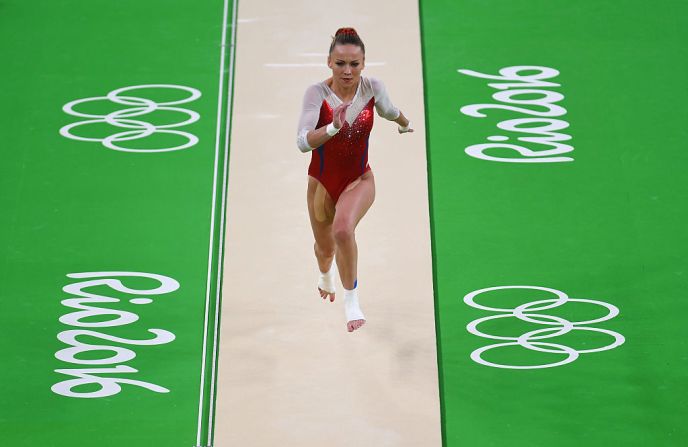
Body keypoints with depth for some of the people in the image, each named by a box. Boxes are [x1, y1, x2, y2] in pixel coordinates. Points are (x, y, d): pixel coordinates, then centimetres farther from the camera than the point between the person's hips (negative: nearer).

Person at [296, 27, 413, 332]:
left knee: (343, 229, -32)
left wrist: (405, 124, 30)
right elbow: (303, 142, -33)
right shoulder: (317, 93, -21)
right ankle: (326, 274, 60)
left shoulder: (373, 87, -13)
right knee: (324, 247, 21)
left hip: (359, 179, 0)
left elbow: (389, 110, 12)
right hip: (322, 181, 1)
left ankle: (351, 297, -10)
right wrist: (334, 126, -49)